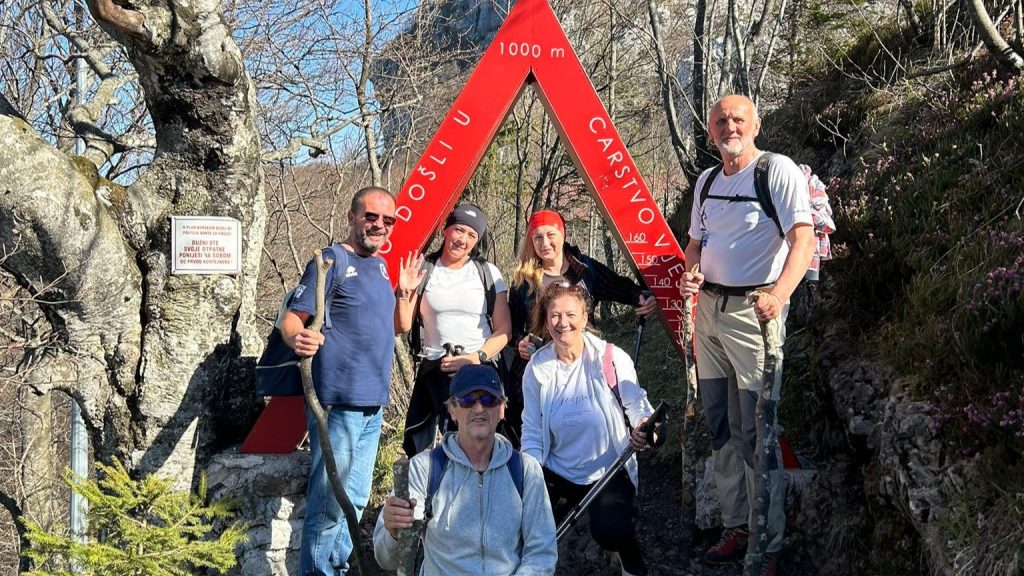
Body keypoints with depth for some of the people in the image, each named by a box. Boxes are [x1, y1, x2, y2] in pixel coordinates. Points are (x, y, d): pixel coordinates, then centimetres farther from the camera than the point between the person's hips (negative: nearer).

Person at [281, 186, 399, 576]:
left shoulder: (379, 265, 15)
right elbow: (291, 318, -18)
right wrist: (298, 339, -37)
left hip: (373, 405, 9)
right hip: (339, 402, -8)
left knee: (355, 500, 17)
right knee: (329, 505, -3)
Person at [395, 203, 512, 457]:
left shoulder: (488, 273, 6)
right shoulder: (424, 270, 6)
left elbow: (503, 330, 4)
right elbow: (403, 326, 6)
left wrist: (478, 357, -9)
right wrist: (404, 292, -9)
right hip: (436, 370, 0)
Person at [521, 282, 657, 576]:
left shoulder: (612, 358, -12)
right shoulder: (537, 367, -2)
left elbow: (637, 404, -7)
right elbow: (532, 430, 0)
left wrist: (644, 425, -30)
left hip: (609, 470, -3)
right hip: (557, 472, 3)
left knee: (609, 532, -27)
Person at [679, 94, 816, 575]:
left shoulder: (779, 171, -7)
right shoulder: (707, 180, 14)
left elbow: (802, 239, -16)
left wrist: (779, 294, -31)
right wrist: (689, 275, 0)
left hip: (754, 310, -7)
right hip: (708, 307, 7)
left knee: (757, 431, -6)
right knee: (720, 425, 11)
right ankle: (735, 529, 23)